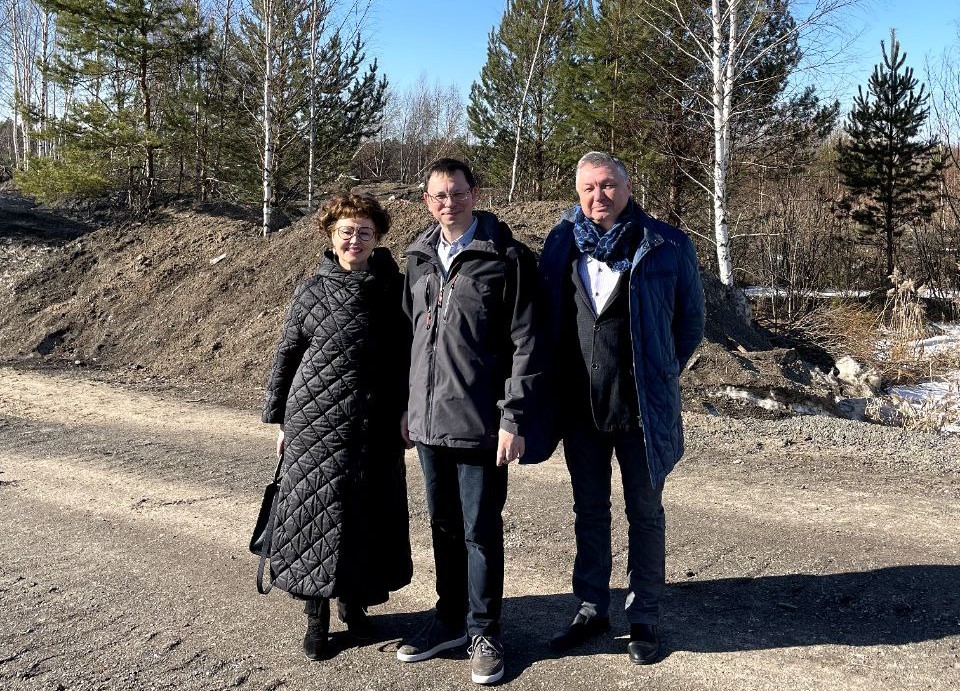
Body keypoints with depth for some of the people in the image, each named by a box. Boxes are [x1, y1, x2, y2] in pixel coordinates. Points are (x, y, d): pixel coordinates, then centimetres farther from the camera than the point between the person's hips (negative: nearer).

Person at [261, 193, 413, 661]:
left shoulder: (394, 289, 2)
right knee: (317, 512, 2)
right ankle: (317, 616, 17)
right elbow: (286, 355, 7)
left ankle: (354, 600, 28)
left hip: (374, 425, 1)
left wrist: (405, 412, 3)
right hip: (316, 421, -1)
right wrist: (281, 419, 7)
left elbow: (407, 355, 6)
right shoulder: (311, 290, 1)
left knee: (370, 513, 7)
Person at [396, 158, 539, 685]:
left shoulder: (507, 258, -6)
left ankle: (484, 631, 21)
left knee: (481, 529, 4)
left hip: (479, 421, -5)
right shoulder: (420, 259, 12)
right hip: (428, 421, 6)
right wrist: (408, 405, 13)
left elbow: (524, 343, -9)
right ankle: (450, 619, 32)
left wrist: (513, 418, -14)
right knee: (443, 525, 16)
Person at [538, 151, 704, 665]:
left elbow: (690, 320, 3)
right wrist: (556, 383, 8)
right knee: (589, 512, 15)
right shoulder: (561, 243, 1)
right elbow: (546, 316, 11)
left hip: (641, 406, -3)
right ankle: (591, 610, 30)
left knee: (644, 514, 10)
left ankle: (644, 619, 24)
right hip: (580, 405, 3)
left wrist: (660, 374, 6)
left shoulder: (666, 246, -7)